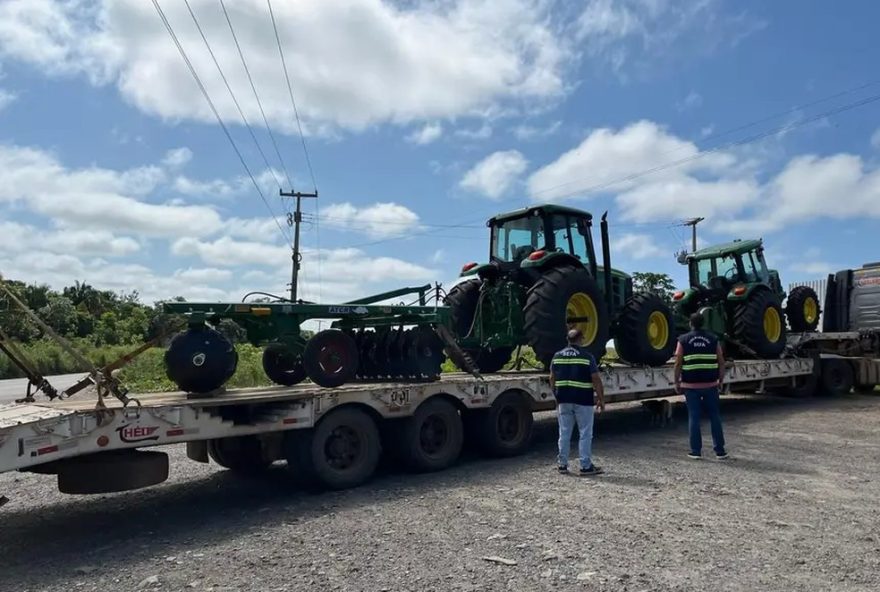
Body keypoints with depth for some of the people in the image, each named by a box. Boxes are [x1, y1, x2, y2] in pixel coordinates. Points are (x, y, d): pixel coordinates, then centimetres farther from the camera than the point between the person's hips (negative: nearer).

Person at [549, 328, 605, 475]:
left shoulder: (557, 356, 5)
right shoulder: (587, 357, -7)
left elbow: (552, 379, 10)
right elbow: (596, 380, -9)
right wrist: (601, 399, 0)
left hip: (564, 400, 4)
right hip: (583, 401, -4)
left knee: (564, 433, 11)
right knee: (585, 434, 5)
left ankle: (562, 465, 17)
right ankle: (586, 466, 8)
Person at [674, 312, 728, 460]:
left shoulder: (683, 340, -3)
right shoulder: (713, 339, 3)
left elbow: (678, 364, -5)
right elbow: (721, 363, 3)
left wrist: (677, 382, 3)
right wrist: (721, 381, 13)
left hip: (691, 385, -1)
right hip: (711, 385, 2)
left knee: (694, 418, 5)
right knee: (715, 417, 11)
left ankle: (696, 451, 8)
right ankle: (720, 451, 15)